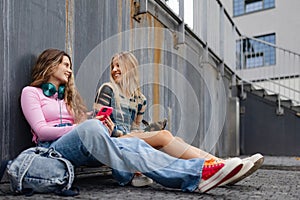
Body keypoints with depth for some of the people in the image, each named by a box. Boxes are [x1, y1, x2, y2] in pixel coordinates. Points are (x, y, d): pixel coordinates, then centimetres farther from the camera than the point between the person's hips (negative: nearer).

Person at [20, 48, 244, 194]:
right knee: (91, 127, -38)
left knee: (132, 143, -25)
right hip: (54, 147, -5)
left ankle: (197, 172, -43)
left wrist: (103, 128, -9)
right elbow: (41, 130, -5)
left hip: (81, 148, 5)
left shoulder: (67, 95, 27)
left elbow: (82, 124, 14)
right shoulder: (31, 92, 10)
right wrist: (79, 128, -17)